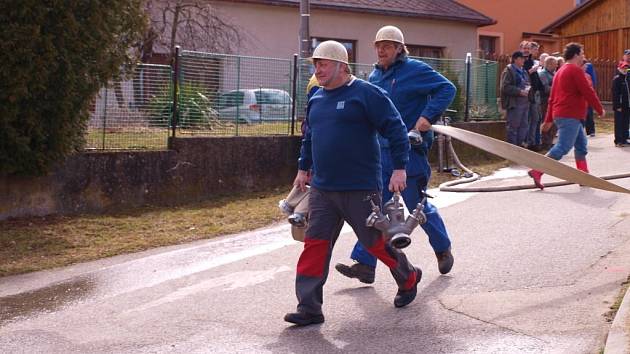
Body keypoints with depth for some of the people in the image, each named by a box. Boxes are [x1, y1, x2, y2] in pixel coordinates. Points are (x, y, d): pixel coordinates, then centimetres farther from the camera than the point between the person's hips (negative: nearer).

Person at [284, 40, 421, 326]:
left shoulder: (366, 94, -10)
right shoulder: (317, 98, 12)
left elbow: (396, 130, -11)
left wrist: (399, 168, -15)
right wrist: (303, 168, 26)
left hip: (360, 189, -6)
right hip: (321, 189, 6)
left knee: (375, 241, 5)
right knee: (315, 244, 0)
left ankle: (408, 278, 33)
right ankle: (309, 308, 4)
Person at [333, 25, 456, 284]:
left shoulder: (415, 70, -8)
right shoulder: (375, 76, 13)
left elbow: (447, 89, -11)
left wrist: (428, 117, -20)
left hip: (410, 149, -6)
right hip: (381, 151, 6)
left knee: (418, 206, 5)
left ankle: (443, 249, 30)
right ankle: (364, 263, -3)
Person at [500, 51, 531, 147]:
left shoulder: (523, 71, 19)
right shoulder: (508, 70, -8)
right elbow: (505, 87, -17)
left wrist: (528, 89, 7)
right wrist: (520, 91, -20)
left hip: (524, 102, 9)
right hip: (514, 103, -9)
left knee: (524, 126, 11)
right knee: (513, 127, -4)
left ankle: (520, 144, 19)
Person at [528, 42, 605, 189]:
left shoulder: (560, 71, 18)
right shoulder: (575, 70, -10)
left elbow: (552, 97, 19)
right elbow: (588, 92, -12)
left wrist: (548, 119, 20)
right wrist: (600, 110, 0)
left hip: (559, 114, 10)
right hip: (570, 116, -10)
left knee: (581, 144, 15)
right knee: (563, 147, -12)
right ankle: (537, 172, -17)